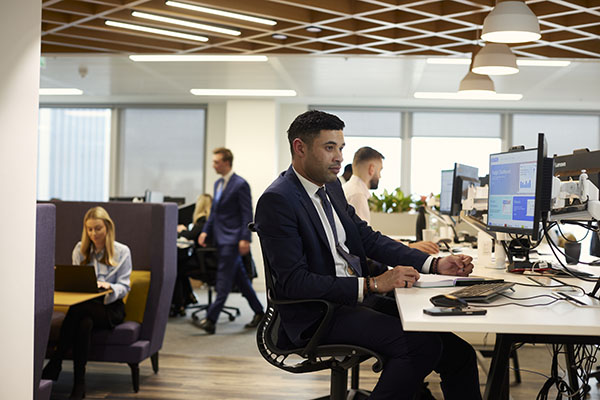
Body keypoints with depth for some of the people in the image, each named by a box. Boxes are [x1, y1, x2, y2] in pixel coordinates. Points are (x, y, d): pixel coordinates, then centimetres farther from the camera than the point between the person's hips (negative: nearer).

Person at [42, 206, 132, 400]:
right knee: (84, 324, -36)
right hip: (84, 304, 3)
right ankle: (79, 384, -38)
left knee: (78, 310, -35)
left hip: (110, 307, -2)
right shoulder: (80, 249, 14)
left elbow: (124, 287, -3)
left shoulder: (122, 251, 4)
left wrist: (109, 287, -24)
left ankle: (55, 363, -30)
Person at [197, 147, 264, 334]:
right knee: (240, 277, 13)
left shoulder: (240, 184, -11)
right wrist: (205, 231, 12)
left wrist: (245, 239, -19)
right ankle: (259, 312, 24)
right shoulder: (218, 184, 16)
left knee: (224, 281, -8)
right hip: (221, 238, 9)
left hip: (232, 239, -9)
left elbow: (247, 214, -14)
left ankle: (211, 320, -9)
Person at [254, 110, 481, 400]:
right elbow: (294, 282, -21)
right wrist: (372, 284, -24)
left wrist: (435, 264, 2)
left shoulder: (332, 187, 13)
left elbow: (369, 238, 15)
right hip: (316, 316, -8)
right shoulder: (277, 201, -14)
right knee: (420, 344, -26)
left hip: (357, 298, 8)